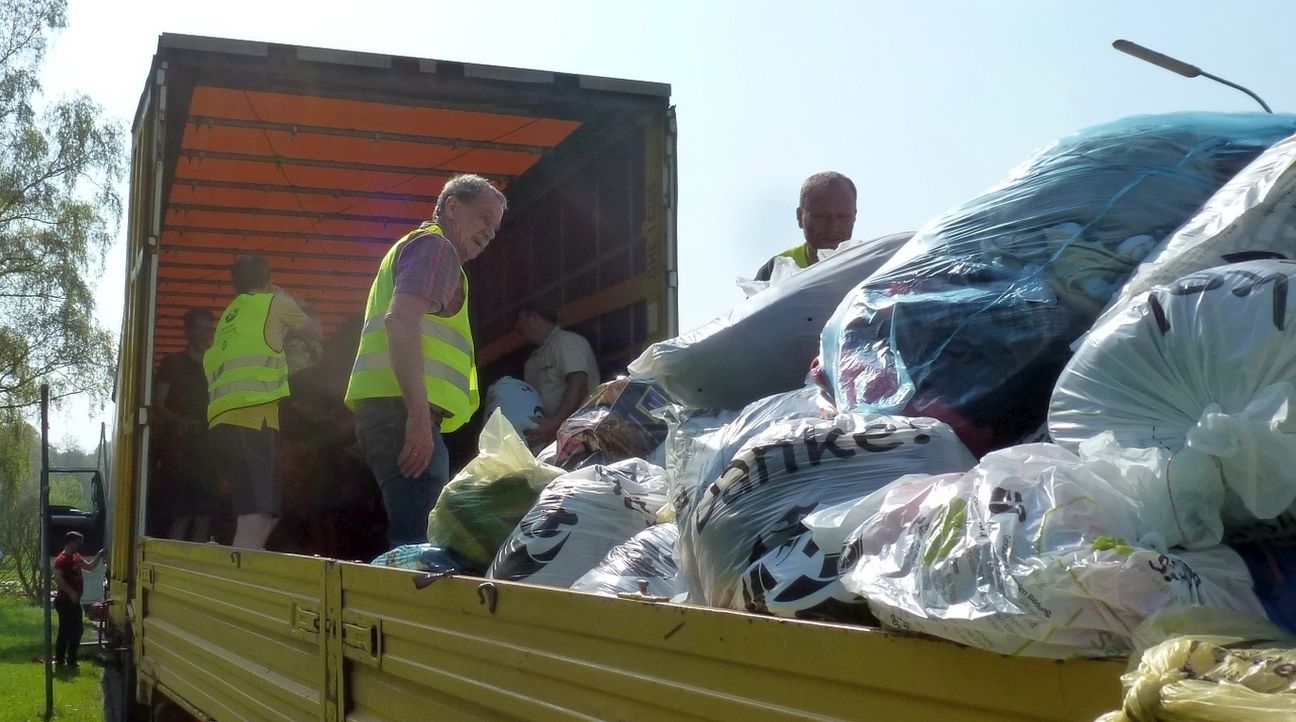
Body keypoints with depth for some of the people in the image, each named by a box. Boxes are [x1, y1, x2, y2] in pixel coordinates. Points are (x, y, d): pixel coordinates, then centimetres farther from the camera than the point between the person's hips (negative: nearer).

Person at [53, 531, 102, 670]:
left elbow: (90, 567, 21)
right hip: (65, 601, -9)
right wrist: (71, 592, -32)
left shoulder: (76, 557, 11)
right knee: (76, 630, -7)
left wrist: (99, 556, 7)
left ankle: (60, 660, 19)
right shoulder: (61, 560, -19)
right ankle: (71, 662, -1)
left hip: (73, 601, 9)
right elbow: (58, 579, -30)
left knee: (65, 631, 13)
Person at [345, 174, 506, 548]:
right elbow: (401, 320, -18)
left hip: (395, 412, 11)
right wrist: (419, 417, -25)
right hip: (402, 409, -11)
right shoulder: (435, 245, -1)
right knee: (421, 546, -18)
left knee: (412, 542, 11)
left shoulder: (418, 246, 31)